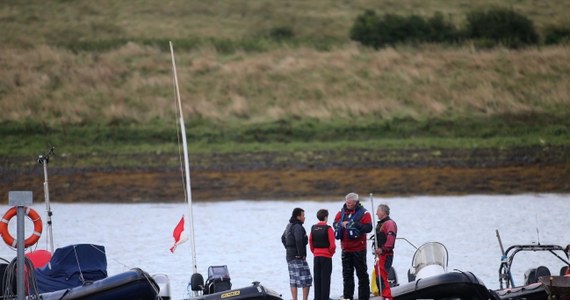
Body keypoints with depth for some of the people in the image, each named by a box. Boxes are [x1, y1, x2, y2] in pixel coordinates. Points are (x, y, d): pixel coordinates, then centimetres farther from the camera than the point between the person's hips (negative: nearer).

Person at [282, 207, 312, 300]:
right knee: (306, 279, -5)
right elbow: (298, 241, -28)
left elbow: (283, 238, 27)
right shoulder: (297, 227, -16)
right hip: (298, 257, -9)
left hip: (289, 256, 9)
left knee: (293, 280, 10)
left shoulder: (289, 226, 14)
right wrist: (301, 254, -19)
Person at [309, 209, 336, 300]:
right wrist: (331, 252, 3)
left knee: (317, 279, 11)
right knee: (325, 279, -1)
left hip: (316, 256, 5)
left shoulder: (313, 228, 4)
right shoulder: (328, 229, -12)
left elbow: (310, 242, 7)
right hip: (326, 257, -5)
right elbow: (332, 245, -15)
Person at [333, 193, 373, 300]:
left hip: (359, 249, -5)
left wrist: (355, 224, -22)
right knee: (347, 274, 10)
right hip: (345, 249, 5)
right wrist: (342, 224, -10)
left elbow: (368, 228, -15)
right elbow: (335, 224, 11)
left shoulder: (363, 213, -7)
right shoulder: (342, 212, 9)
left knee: (362, 273, 1)